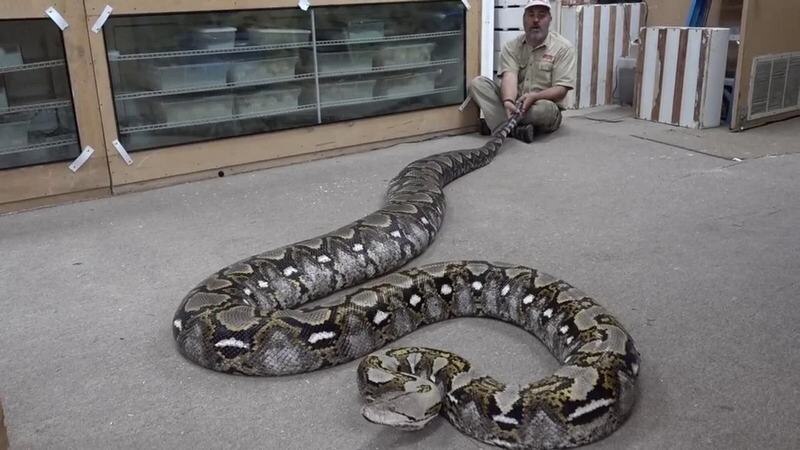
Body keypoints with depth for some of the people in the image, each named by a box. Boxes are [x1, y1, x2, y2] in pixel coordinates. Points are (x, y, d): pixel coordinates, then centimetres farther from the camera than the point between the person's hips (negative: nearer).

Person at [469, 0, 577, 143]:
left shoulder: (563, 47, -5)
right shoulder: (511, 46, 3)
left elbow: (561, 89, -12)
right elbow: (509, 77, -16)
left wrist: (534, 97, -31)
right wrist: (508, 101, -38)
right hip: (513, 103, 4)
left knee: (543, 108, -39)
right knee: (477, 83, -16)